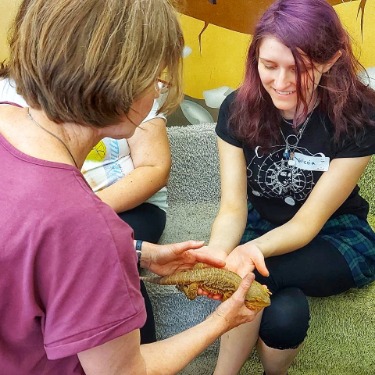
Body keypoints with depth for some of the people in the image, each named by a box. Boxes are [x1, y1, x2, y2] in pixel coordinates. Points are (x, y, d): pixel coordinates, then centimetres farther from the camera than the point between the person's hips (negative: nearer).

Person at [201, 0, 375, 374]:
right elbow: (233, 208, -16)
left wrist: (251, 252, -43)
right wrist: (216, 254, -39)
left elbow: (308, 222, -22)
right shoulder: (238, 109, -15)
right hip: (261, 224, 2)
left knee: (252, 276, -32)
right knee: (285, 313, -30)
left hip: (336, 238, -1)